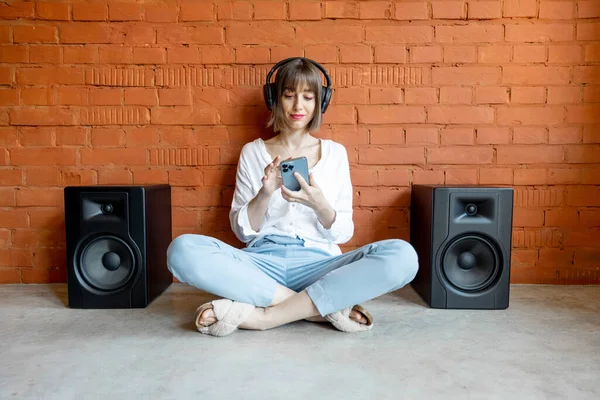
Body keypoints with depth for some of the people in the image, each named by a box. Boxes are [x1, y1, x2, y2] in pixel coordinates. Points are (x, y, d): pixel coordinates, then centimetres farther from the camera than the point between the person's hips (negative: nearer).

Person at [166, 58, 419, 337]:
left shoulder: (335, 152, 10)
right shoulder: (252, 152, 9)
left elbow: (343, 233, 6)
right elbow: (242, 230, 5)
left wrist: (319, 204, -16)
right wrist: (265, 193, -15)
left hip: (318, 263, 0)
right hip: (264, 262, 1)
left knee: (402, 256, -27)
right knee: (182, 250, -29)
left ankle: (262, 315, -24)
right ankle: (328, 308, -23)